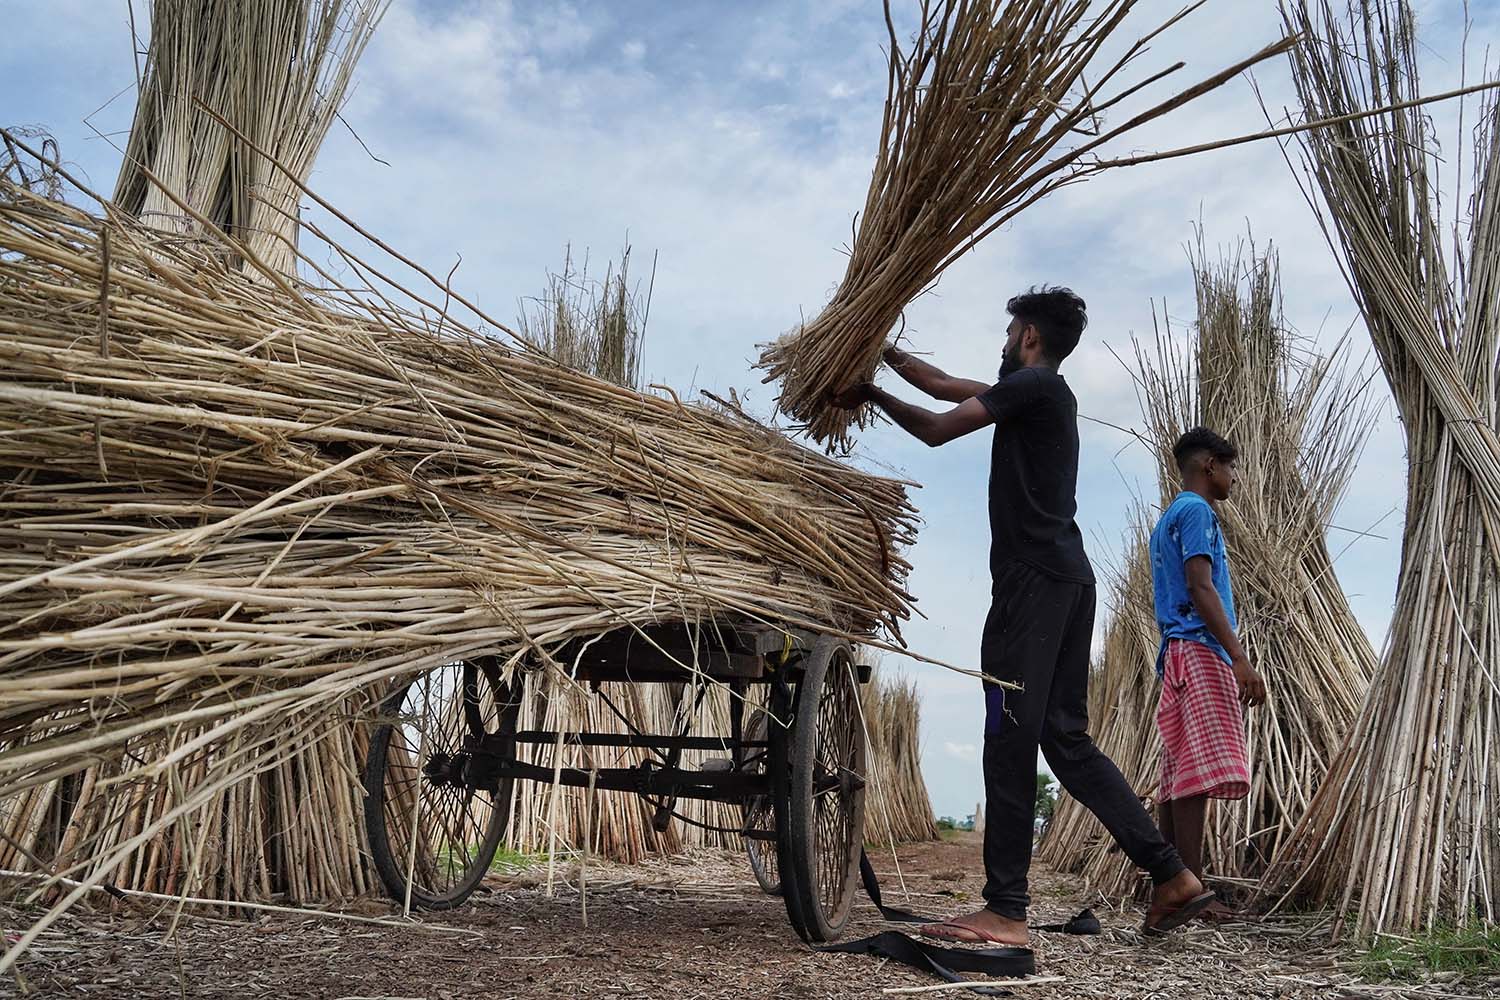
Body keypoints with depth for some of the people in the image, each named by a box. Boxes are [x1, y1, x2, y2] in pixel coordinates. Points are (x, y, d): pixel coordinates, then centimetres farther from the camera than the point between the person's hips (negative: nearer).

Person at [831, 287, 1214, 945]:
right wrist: (887, 355, 41)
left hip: (1033, 578, -10)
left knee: (1010, 742, -10)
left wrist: (871, 394, 8)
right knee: (1066, 739, 10)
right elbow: (950, 388, 33)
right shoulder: (1045, 394, 24)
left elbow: (937, 429, -7)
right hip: (1069, 579, 10)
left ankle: (1006, 913, -8)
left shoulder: (1033, 385, -4)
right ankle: (1172, 876, 10)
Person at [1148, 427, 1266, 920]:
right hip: (1200, 649, -10)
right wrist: (1240, 658, -21)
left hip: (1177, 656, 10)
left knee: (1180, 773, 6)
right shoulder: (1197, 511, -4)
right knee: (1201, 769, -14)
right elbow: (1201, 586, -16)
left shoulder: (1167, 519, 26)